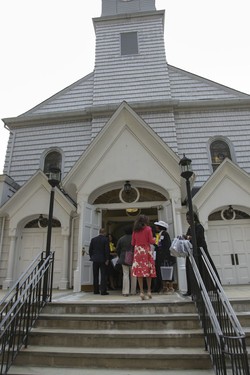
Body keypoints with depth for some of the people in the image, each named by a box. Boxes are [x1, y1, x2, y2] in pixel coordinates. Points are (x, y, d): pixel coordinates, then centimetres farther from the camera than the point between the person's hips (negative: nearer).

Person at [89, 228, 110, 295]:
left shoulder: (93, 239, 3)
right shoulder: (105, 239, -8)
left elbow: (90, 250, 5)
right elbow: (107, 250, -11)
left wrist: (92, 257, 15)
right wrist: (107, 259, -6)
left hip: (95, 259, 4)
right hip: (103, 260, -3)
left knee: (95, 276, 11)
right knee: (103, 275, 1)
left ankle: (96, 290, 16)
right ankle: (103, 291, 0)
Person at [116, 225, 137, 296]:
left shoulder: (121, 239, 0)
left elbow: (117, 249, 5)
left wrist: (120, 257, 17)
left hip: (124, 259, 1)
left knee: (125, 275, 3)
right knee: (133, 275, 10)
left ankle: (125, 292, -1)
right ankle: (133, 291, 17)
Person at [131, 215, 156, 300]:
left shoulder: (135, 230, 7)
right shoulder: (148, 229, -2)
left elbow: (133, 243, 7)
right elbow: (151, 241, -5)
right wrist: (154, 239, 15)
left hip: (138, 251, 2)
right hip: (146, 250, -2)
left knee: (139, 270, 1)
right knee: (148, 270, 6)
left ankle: (141, 291, 0)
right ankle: (149, 290, 9)